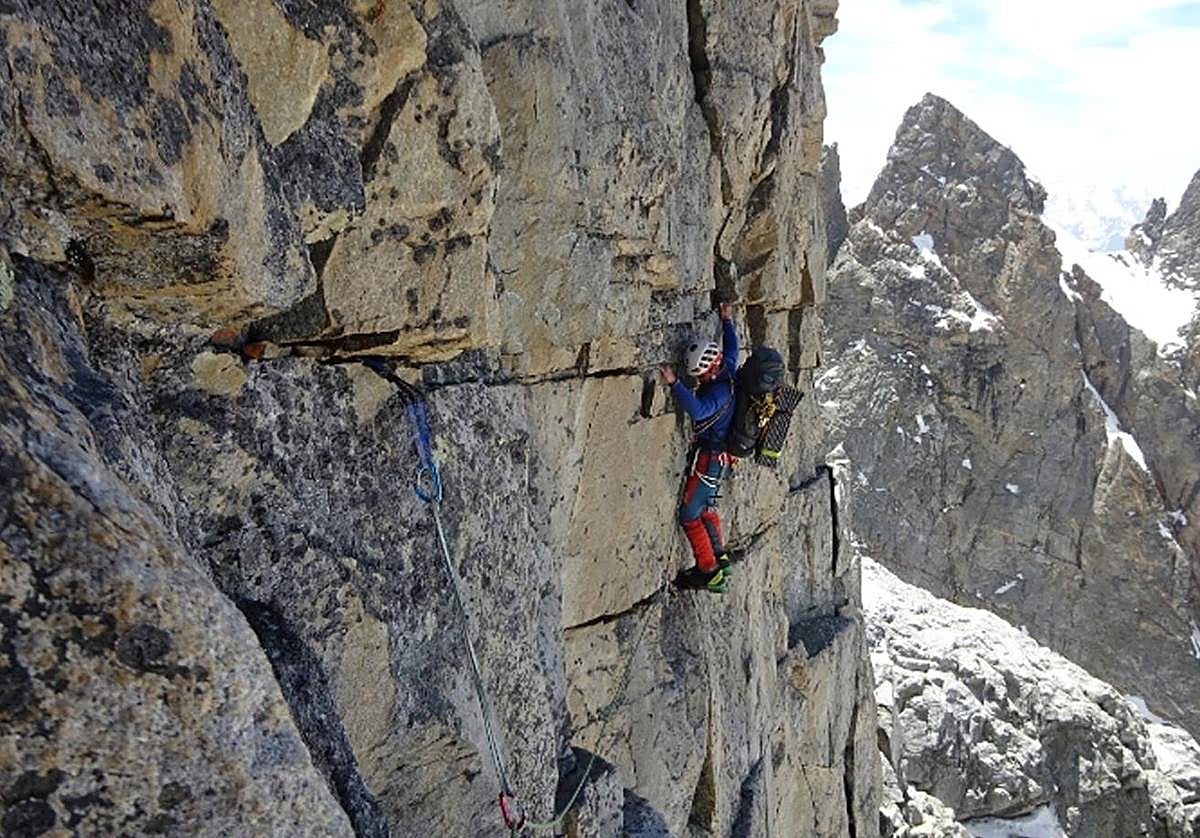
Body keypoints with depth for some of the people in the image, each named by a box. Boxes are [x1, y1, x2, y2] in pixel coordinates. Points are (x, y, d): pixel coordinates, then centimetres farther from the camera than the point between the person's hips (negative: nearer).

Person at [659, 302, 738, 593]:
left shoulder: (720, 391, -27)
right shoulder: (728, 372, 1)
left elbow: (698, 409, -45)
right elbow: (732, 348, 21)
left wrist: (674, 383, -49)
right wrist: (727, 322, 29)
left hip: (709, 457, -10)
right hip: (718, 455, 10)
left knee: (689, 514, -6)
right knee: (706, 506, 24)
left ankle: (709, 572, -3)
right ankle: (719, 556, 36)